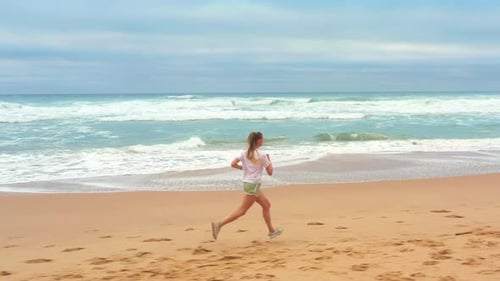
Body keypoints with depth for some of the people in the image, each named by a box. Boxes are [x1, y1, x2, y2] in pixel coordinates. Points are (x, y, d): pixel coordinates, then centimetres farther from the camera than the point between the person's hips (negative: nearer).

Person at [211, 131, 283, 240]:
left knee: (266, 205, 18)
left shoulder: (245, 153, 4)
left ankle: (271, 231, 25)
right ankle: (219, 224, -11)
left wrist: (242, 167, 10)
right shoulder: (261, 155, -13)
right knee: (242, 210, -5)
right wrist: (269, 160, 7)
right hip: (253, 185, -9)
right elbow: (270, 172, -8)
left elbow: (233, 164, -6)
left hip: (248, 183, 9)